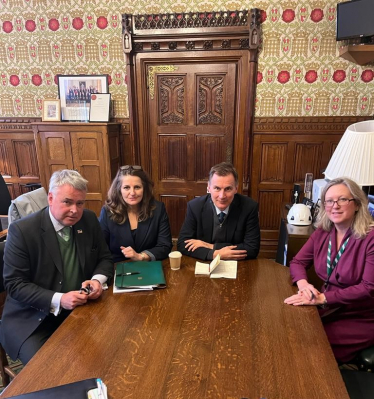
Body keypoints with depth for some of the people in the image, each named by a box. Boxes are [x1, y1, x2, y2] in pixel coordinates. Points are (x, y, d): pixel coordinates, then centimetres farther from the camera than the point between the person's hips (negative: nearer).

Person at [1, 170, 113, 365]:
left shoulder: (89, 220, -3)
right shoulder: (22, 230, -15)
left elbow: (105, 258, 6)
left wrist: (98, 279, -17)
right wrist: (58, 300, -25)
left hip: (81, 309, 4)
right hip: (32, 318, -3)